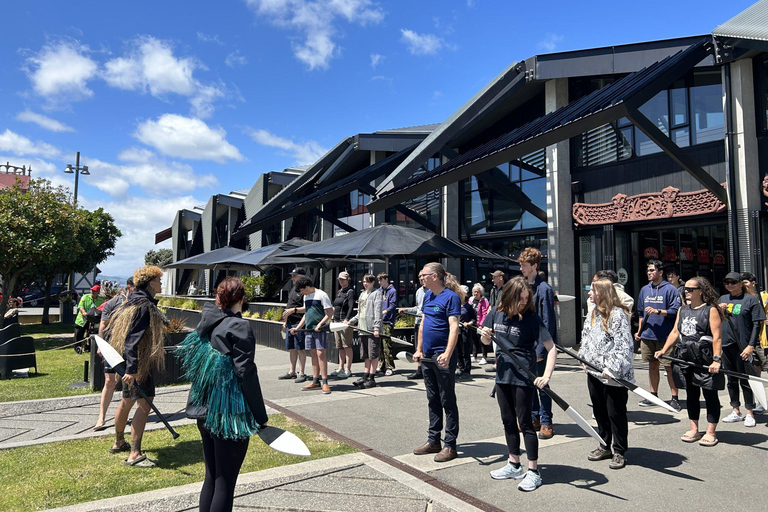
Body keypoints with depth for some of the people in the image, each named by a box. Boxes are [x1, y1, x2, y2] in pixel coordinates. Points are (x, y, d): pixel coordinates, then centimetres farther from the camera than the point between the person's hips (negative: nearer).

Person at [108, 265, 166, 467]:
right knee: (144, 404, -10)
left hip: (131, 361, 11)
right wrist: (131, 369, -28)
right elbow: (133, 338, -25)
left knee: (127, 401, 22)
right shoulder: (144, 305, -19)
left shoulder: (135, 301, 13)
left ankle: (118, 443, 39)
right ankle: (135, 455, -9)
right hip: (138, 362, -11)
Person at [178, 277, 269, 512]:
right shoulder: (239, 326, -16)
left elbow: (186, 354, 13)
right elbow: (246, 373, -18)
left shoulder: (206, 323, 5)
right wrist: (260, 416, -12)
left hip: (205, 411, 7)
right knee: (225, 482, 4)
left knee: (211, 477, 20)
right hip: (231, 413, -7)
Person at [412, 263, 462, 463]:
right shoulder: (427, 296, 12)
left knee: (448, 401, 2)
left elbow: (454, 328, -21)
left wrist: (447, 354, -31)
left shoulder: (451, 297, -13)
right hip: (427, 356, 8)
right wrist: (419, 350, 16)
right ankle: (433, 441, 27)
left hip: (443, 358, -8)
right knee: (433, 400, 16)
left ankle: (450, 445, 12)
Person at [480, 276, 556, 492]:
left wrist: (547, 375, -26)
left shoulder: (531, 318, -13)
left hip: (524, 376, -6)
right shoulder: (496, 313, 1)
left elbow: (550, 347, -15)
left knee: (525, 422, 0)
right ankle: (514, 465, 30)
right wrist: (485, 336, -10)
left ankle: (533, 472, 12)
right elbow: (486, 341, 13)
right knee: (508, 420, 15)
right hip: (503, 374, 6)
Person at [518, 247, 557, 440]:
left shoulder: (544, 289, -14)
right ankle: (534, 418, 27)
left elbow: (548, 322, -15)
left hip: (538, 346, -7)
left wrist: (540, 349, -17)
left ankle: (546, 422, 15)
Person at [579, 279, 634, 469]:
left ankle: (619, 452, 18)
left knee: (616, 414, 3)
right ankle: (604, 447, 32)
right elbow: (585, 338, 19)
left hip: (613, 376, -8)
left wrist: (612, 369, -21)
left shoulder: (617, 314, -15)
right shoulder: (593, 313, 11)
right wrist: (585, 360, 11)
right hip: (594, 373, 8)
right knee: (599, 411, 17)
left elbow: (624, 346, -19)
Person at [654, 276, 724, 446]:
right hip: (686, 359, 7)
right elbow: (675, 332, 13)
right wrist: (664, 350, 4)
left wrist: (716, 360, -22)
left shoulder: (711, 310, -7)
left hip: (705, 360, -6)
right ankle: (694, 429, 24)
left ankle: (710, 432, 14)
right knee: (691, 394, 14)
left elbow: (717, 337, -14)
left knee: (710, 395, 4)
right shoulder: (682, 310, 12)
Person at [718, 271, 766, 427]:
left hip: (743, 346, -5)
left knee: (745, 379, 1)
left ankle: (749, 413, 12)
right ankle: (736, 411, 23)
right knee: (731, 379, 12)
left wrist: (751, 346, -14)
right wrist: (719, 310, -4)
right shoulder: (722, 299, 12)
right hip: (726, 344, 5)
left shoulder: (751, 300, -2)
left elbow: (757, 325, -7)